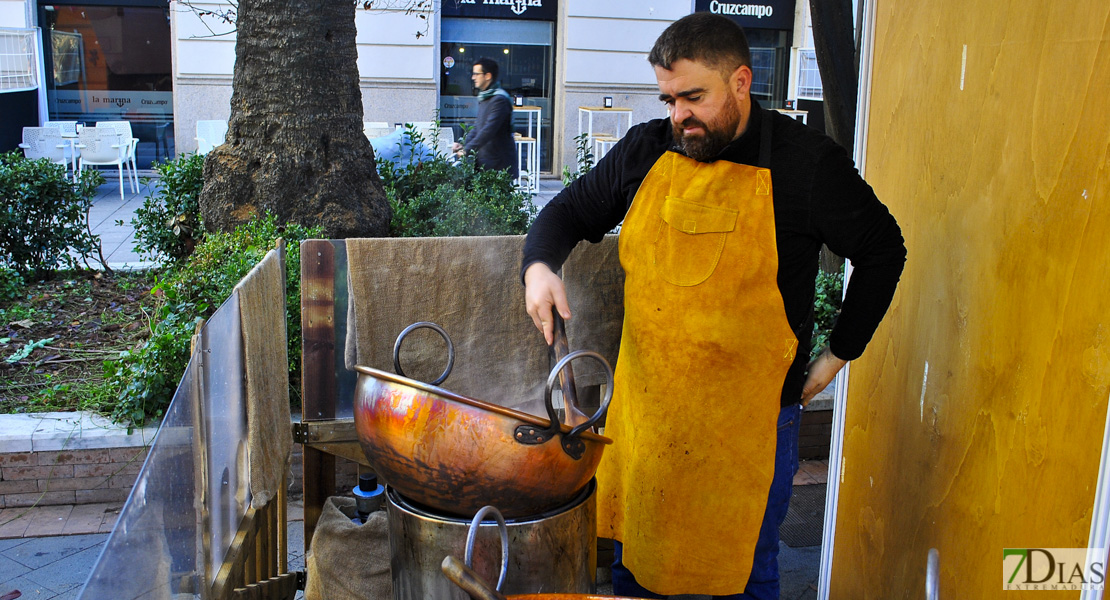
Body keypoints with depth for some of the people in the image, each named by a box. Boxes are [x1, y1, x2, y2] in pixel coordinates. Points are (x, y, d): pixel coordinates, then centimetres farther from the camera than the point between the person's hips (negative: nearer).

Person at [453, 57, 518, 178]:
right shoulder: (484, 98, 16)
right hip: (485, 161, 9)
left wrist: (467, 149, -23)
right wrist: (463, 144, 6)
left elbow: (489, 130, -24)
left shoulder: (499, 100, -16)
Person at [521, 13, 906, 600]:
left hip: (750, 419, -3)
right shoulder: (645, 149, -1)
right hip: (644, 407, 4)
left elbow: (882, 252, 2)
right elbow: (570, 211, 9)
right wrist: (539, 266, -12)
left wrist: (838, 355, 1)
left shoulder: (807, 161, -10)